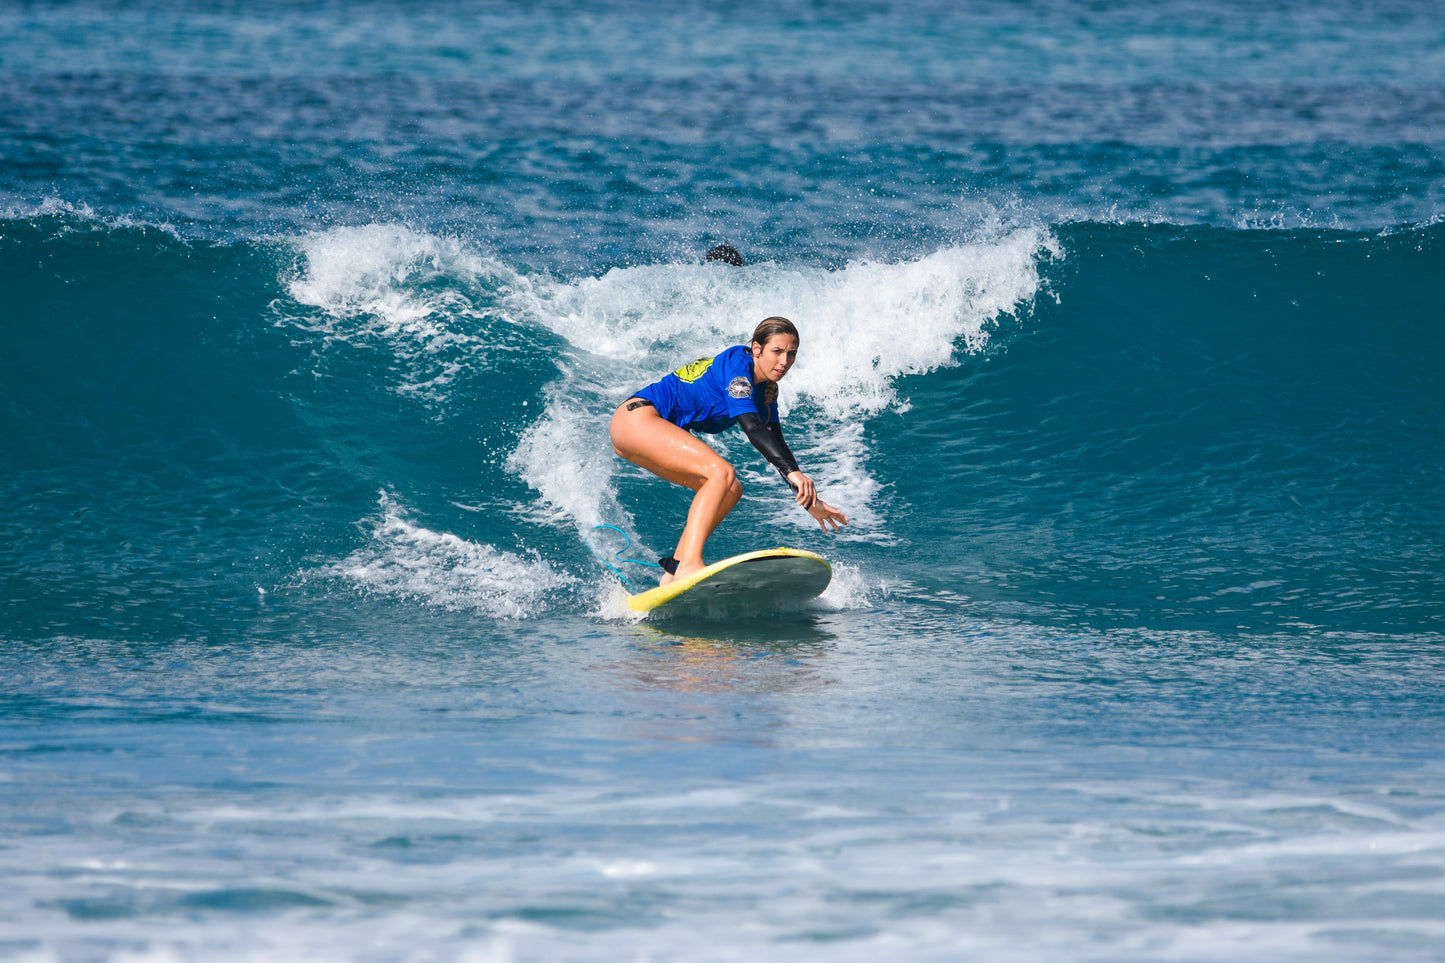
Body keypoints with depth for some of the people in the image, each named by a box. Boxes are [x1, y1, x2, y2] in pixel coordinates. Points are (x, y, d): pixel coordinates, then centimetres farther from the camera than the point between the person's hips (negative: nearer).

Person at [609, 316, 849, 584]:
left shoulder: (766, 389, 10)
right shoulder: (737, 364, -17)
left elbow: (775, 444, 14)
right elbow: (751, 426, -29)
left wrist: (809, 499, 7)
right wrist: (792, 472, -39)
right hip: (636, 417, -10)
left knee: (730, 490, 5)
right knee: (722, 472, -24)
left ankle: (673, 573, 2)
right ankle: (688, 565, -35)